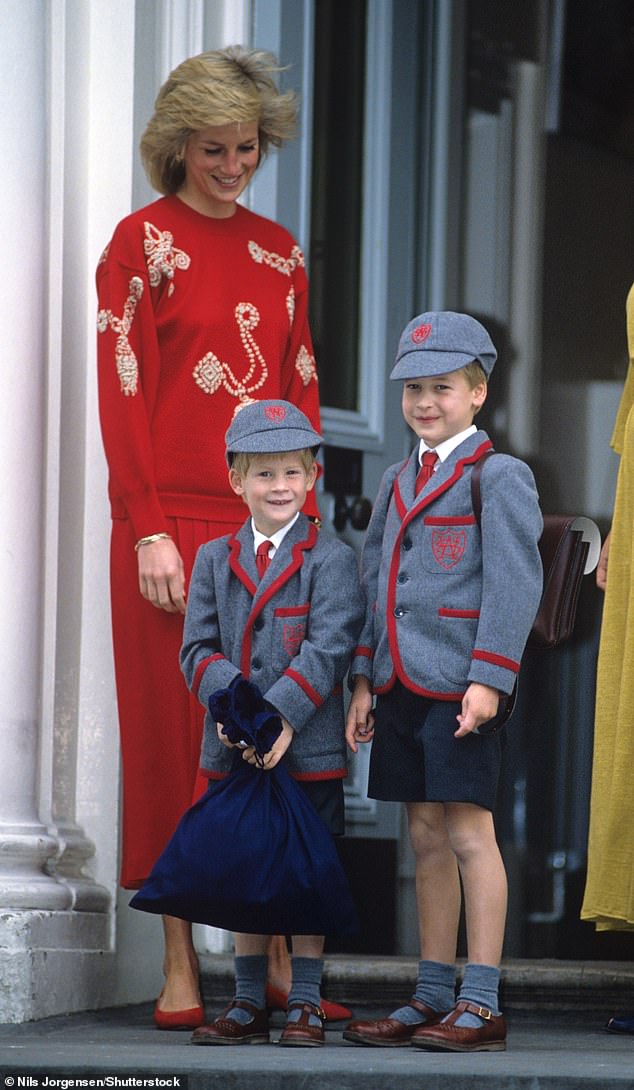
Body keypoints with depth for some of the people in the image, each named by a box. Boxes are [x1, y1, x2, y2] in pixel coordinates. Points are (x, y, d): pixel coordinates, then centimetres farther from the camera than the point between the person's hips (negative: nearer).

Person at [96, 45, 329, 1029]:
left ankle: (278, 958, 3)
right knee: (180, 733, -3)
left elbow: (303, 394, 15)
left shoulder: (279, 252, 15)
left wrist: (308, 521, 7)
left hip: (272, 523, 4)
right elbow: (122, 394, -5)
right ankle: (180, 965, 1)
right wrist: (149, 532, -12)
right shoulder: (144, 240, 0)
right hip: (177, 522, -4)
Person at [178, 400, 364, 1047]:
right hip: (233, 747, 4)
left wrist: (279, 714, -21)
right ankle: (249, 1004, 15)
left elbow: (329, 648, -11)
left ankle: (305, 1005, 7)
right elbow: (198, 648, 4)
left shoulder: (331, 559, -2)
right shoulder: (214, 560, 10)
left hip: (308, 746, -4)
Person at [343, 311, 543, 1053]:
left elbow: (514, 584, -11)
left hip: (462, 685, -7)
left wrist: (490, 678, -18)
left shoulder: (499, 477, -5)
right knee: (426, 837, 10)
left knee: (469, 832, -7)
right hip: (402, 685, 7)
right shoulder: (396, 483, 17)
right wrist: (364, 679, 13)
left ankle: (482, 1005, -4)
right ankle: (433, 998, 16)